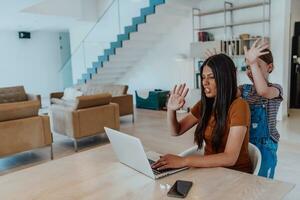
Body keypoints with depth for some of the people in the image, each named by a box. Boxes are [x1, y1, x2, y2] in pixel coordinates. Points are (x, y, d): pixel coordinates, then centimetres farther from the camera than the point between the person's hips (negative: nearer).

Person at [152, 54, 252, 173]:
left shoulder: (238, 106, -18)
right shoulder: (204, 104, 1)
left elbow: (230, 158, -26)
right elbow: (176, 131, 8)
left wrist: (184, 161, -32)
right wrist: (171, 109, -11)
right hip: (210, 169, 5)